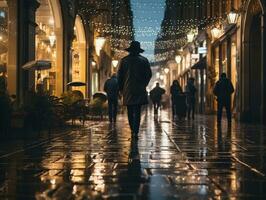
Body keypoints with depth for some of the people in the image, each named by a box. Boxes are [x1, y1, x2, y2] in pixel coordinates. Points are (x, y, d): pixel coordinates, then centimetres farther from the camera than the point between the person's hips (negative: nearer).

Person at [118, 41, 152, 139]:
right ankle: (135, 132, -13)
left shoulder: (124, 60, 1)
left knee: (130, 111, 14)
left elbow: (119, 75, 2)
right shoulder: (144, 60, 0)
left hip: (127, 89, 1)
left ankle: (133, 130, 22)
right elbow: (149, 74, 2)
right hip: (140, 89, -1)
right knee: (137, 111, -4)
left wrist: (121, 88, 13)